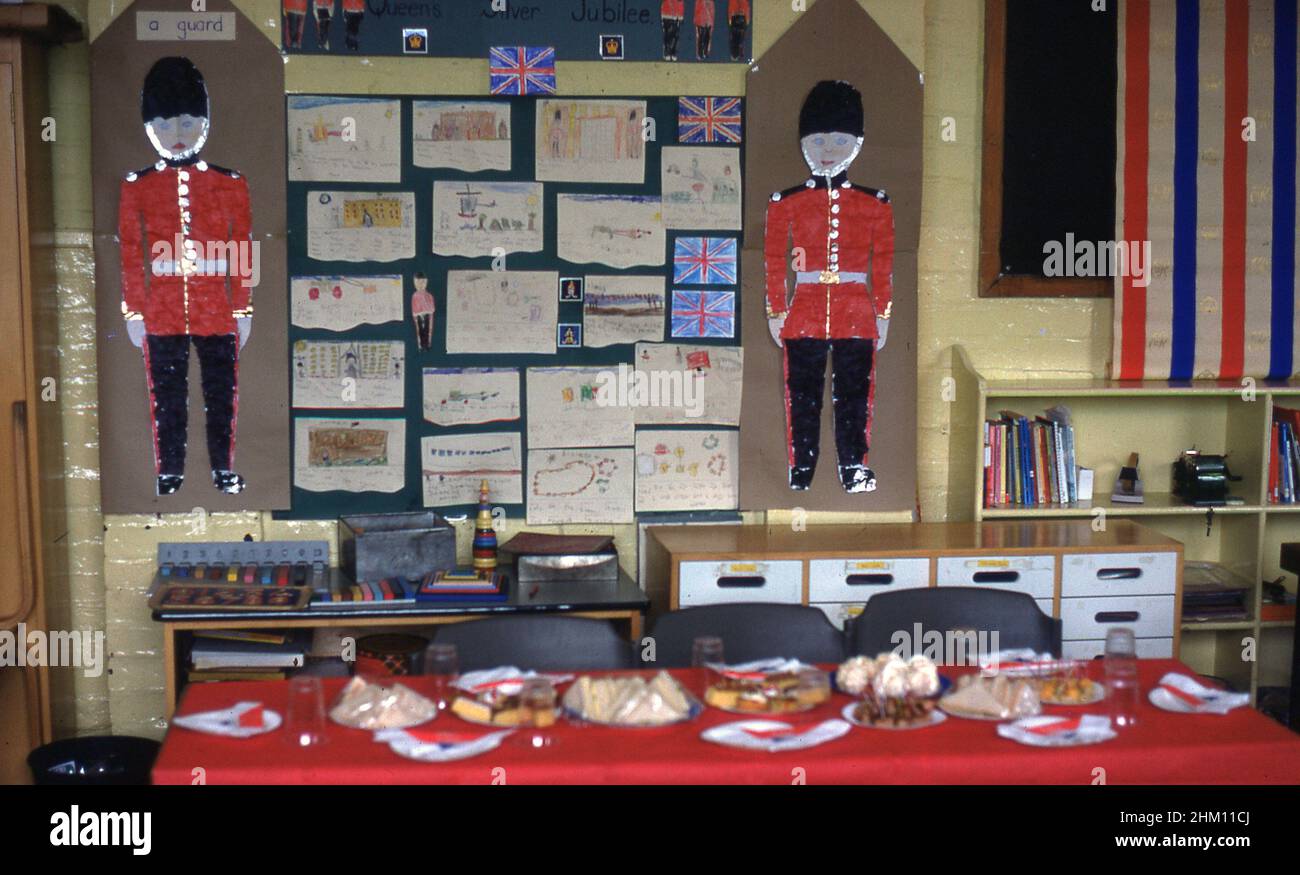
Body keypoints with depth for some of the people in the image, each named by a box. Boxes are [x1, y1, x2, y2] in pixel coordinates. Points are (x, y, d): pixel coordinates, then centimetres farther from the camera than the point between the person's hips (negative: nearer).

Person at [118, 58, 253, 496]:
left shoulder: (230, 185, 2)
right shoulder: (136, 187, 2)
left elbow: (242, 252, 3)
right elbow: (130, 256, 4)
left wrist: (244, 310, 1)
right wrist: (133, 312, 1)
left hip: (217, 312, 0)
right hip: (162, 313, 0)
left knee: (222, 394, 7)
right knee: (167, 397, 7)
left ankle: (224, 469, 20)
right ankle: (169, 471, 18)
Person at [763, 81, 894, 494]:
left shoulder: (876, 205, 5)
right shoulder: (785, 204, 3)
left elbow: (883, 266, 6)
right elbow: (774, 264, 4)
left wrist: (883, 316, 4)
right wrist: (775, 313, 2)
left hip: (857, 317, 0)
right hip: (804, 317, 0)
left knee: (854, 394, 3)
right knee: (803, 394, 4)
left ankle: (854, 467, 13)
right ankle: (801, 469, 14)